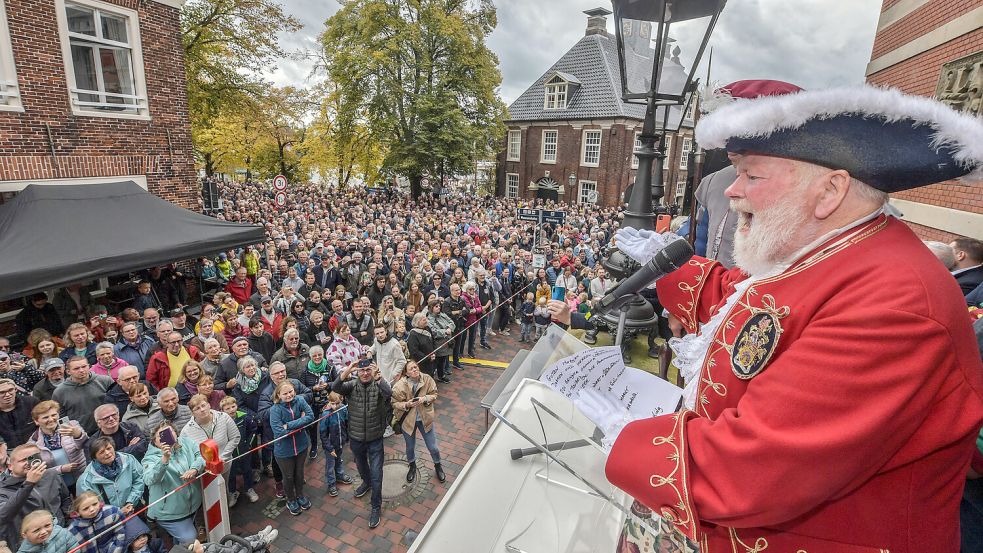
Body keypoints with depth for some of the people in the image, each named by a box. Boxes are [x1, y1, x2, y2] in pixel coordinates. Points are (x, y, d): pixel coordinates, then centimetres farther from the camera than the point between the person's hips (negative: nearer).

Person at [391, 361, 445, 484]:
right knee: (410, 447, 21)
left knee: (433, 447, 12)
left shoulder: (427, 379, -18)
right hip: (408, 419, -1)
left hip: (425, 418, 1)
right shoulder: (400, 385, -22)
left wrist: (425, 399, -23)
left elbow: (434, 394, -5)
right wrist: (407, 404, -28)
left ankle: (438, 466, 42)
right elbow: (395, 403, -12)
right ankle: (412, 467, 52)